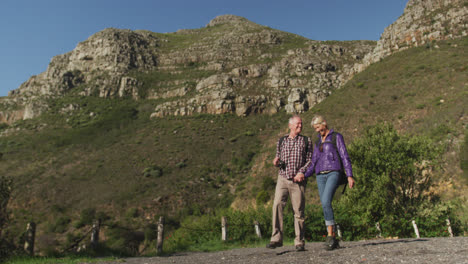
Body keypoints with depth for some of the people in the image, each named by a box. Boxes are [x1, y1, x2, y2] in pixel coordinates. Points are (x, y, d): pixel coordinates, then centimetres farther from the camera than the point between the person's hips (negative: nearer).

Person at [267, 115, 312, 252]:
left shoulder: (306, 141, 9)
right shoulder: (281, 141, 13)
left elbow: (310, 160, 5)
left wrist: (302, 172, -12)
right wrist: (276, 162, -4)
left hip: (298, 180, -1)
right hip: (283, 178, 1)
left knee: (298, 210, -1)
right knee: (277, 204, -15)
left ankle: (299, 242, 11)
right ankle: (276, 238, -10)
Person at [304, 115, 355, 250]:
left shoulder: (337, 137, 5)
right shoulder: (317, 142, 20)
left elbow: (345, 157, -3)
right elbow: (313, 163, 17)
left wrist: (350, 175, -14)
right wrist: (304, 176, 3)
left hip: (333, 173, -5)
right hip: (321, 176, 6)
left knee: (325, 202, -24)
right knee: (325, 206, 0)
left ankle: (330, 235, -16)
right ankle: (333, 240, 7)